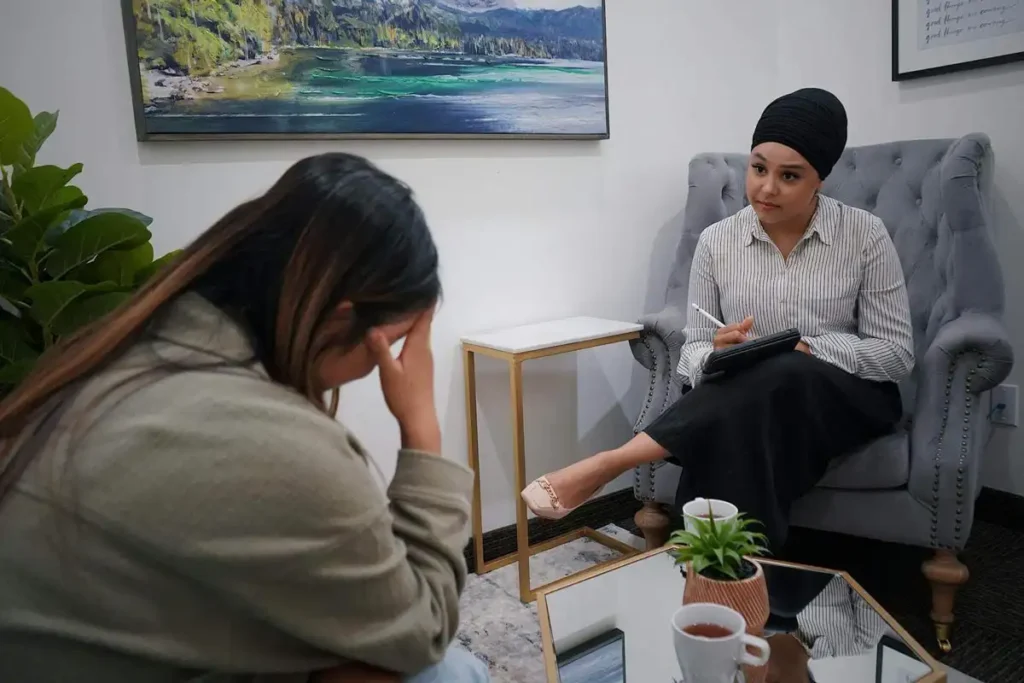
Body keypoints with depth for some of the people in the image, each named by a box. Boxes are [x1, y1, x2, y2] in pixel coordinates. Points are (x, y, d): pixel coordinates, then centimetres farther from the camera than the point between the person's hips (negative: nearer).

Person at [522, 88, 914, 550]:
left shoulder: (865, 235, -5)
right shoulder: (716, 241, -1)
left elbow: (898, 353, -4)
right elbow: (694, 349, 1)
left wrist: (808, 351, -21)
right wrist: (717, 357, -24)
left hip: (848, 396, -1)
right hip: (745, 401, 1)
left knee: (780, 378, -37)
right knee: (729, 438, -38)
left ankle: (611, 463, -37)